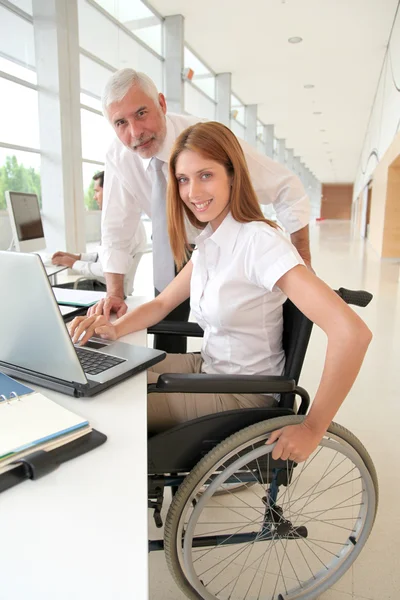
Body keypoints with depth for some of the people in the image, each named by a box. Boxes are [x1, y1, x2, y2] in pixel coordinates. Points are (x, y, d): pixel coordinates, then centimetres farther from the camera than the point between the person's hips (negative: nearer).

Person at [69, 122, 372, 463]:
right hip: (207, 366, 7)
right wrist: (115, 329, -10)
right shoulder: (208, 242, 3)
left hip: (241, 394, -7)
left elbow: (353, 332, -31)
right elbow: (162, 303, 10)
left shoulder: (258, 241, -24)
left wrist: (312, 429, -24)